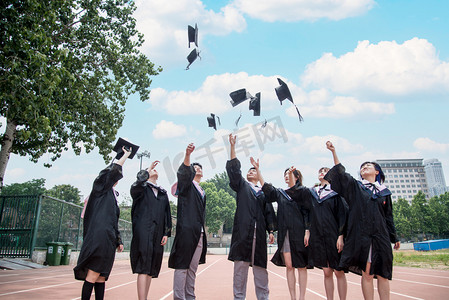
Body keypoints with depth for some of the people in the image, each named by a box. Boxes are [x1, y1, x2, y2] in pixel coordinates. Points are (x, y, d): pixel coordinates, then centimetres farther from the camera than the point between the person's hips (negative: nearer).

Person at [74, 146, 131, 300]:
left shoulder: (112, 196, 26)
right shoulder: (100, 188, 5)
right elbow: (112, 170, -8)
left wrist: (118, 241, 21)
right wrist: (126, 155, 5)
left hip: (109, 241, 8)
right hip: (98, 238, -8)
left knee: (101, 277, 6)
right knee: (93, 276, -10)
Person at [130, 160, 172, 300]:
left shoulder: (163, 193, 21)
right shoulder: (141, 188, 9)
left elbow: (167, 213, 18)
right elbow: (135, 187, -16)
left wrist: (166, 233, 8)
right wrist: (147, 171, -7)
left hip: (157, 234, 5)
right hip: (143, 230, -5)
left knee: (151, 269, 5)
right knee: (143, 267, -13)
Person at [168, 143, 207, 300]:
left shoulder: (202, 191, 24)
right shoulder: (185, 184, 3)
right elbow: (184, 172, -19)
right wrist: (187, 155, -38)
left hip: (199, 233, 7)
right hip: (186, 230, -7)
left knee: (193, 268, 11)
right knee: (182, 267, -7)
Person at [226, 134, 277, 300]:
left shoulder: (263, 192, 18)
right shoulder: (242, 186, 15)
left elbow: (269, 212, 15)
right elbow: (234, 169, 5)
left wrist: (271, 230, 4)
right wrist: (233, 146, -2)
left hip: (259, 233, 1)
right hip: (243, 230, -1)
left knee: (260, 265, 4)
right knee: (240, 264, -2)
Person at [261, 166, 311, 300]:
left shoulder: (303, 191, 4)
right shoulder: (280, 193, 16)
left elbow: (308, 212, -1)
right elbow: (265, 186, 4)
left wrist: (307, 231, -11)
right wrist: (257, 169, -3)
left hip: (299, 232, -3)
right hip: (284, 233, 4)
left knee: (301, 266, 1)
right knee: (289, 266, 3)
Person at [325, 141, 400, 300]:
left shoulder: (384, 192, 16)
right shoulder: (355, 186, 11)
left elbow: (389, 217, 19)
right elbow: (340, 173, -1)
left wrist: (394, 238, 18)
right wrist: (333, 151, -10)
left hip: (381, 236, 2)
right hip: (361, 235, -2)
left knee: (383, 274, 3)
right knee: (367, 273, -2)